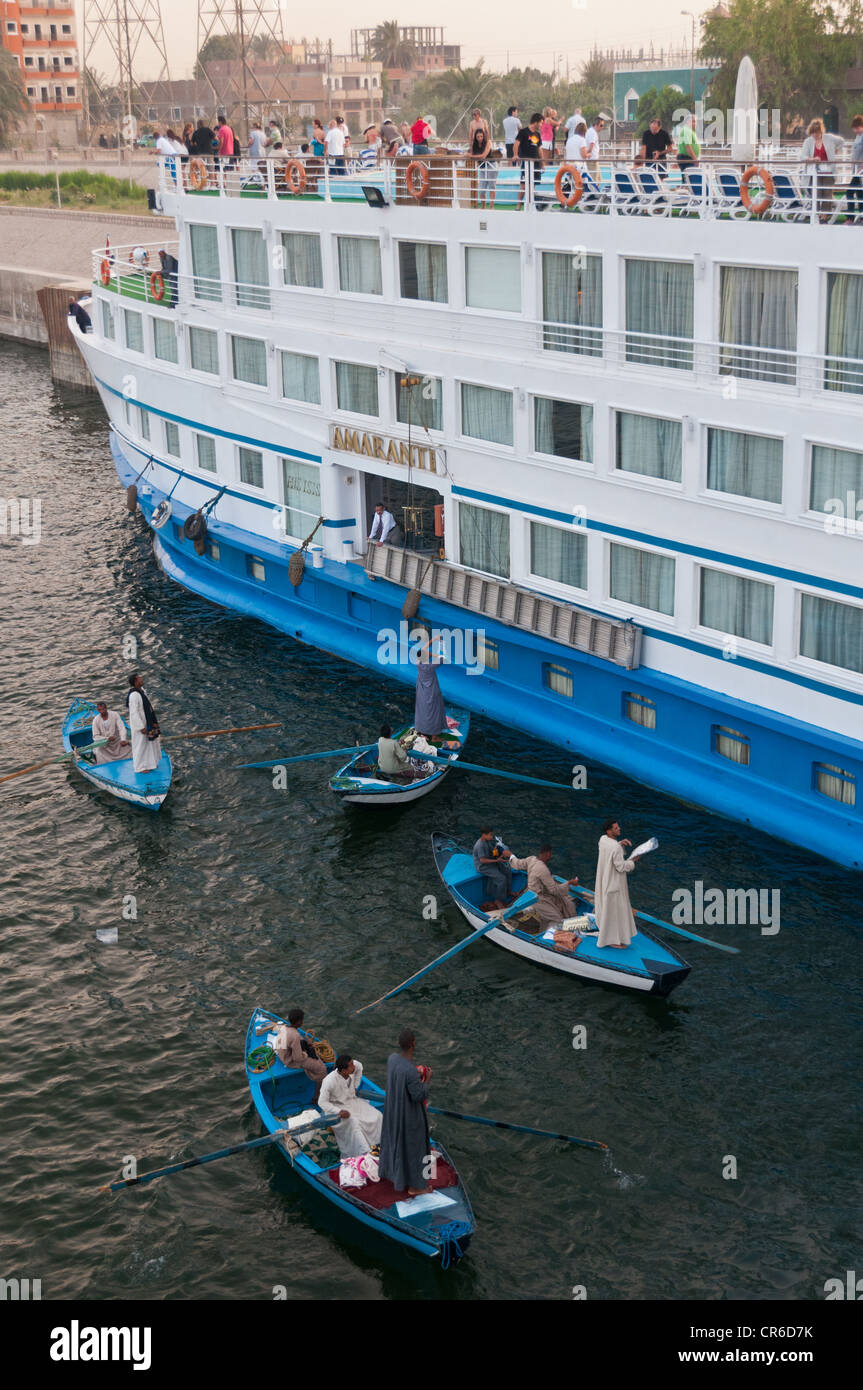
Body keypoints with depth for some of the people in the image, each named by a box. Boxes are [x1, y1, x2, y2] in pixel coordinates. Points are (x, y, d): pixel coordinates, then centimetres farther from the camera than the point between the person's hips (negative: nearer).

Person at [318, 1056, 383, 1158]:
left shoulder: (354, 1067, -15)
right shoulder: (330, 1081, -29)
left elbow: (359, 1067, 12)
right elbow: (322, 1102, -22)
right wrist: (339, 1111, -33)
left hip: (352, 1100, 6)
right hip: (337, 1106, -6)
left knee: (377, 1117, -14)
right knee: (353, 1123, -34)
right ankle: (362, 1155, -30)